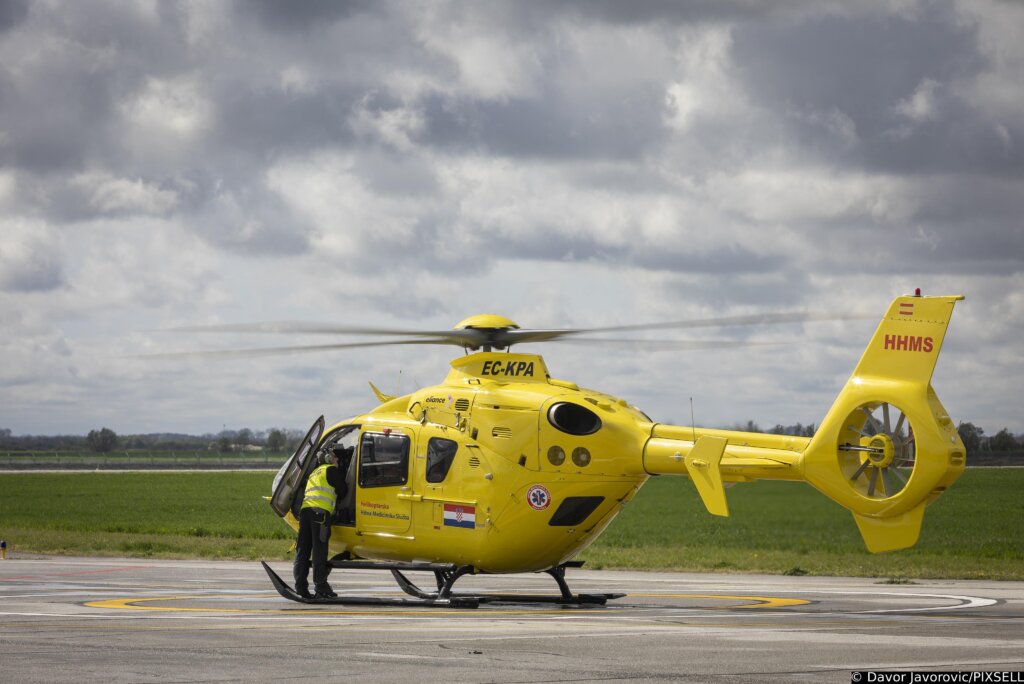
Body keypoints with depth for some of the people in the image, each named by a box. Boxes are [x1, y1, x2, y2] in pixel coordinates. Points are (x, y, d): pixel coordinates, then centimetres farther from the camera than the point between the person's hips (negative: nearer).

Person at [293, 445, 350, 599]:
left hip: (305, 509, 7)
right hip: (320, 511, -7)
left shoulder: (315, 472, 31)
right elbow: (342, 491, 6)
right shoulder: (332, 471, 5)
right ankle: (320, 586, -8)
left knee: (303, 549, 4)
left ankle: (301, 586, 1)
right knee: (319, 549, -7)